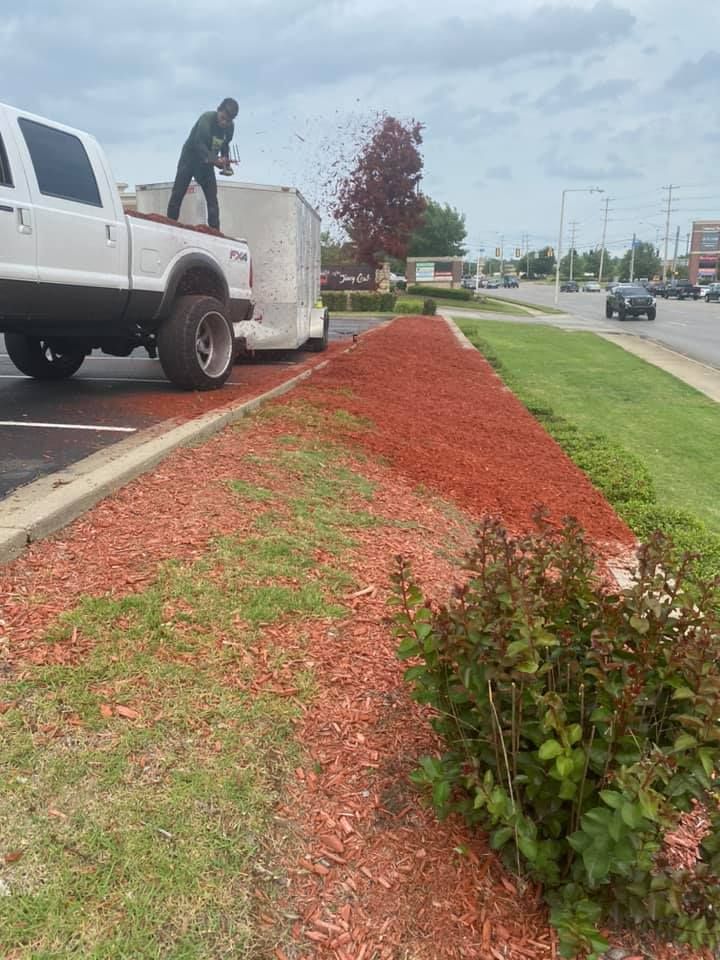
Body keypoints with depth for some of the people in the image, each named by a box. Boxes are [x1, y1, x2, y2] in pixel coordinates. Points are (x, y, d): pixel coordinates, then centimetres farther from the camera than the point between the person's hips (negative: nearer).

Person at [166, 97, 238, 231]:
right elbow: (199, 143, -35)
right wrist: (215, 159, -49)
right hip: (190, 159, -4)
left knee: (212, 199, -4)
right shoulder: (207, 118, -25)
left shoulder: (230, 127, -7)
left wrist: (225, 162, -7)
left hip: (207, 163, 4)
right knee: (177, 194, -4)